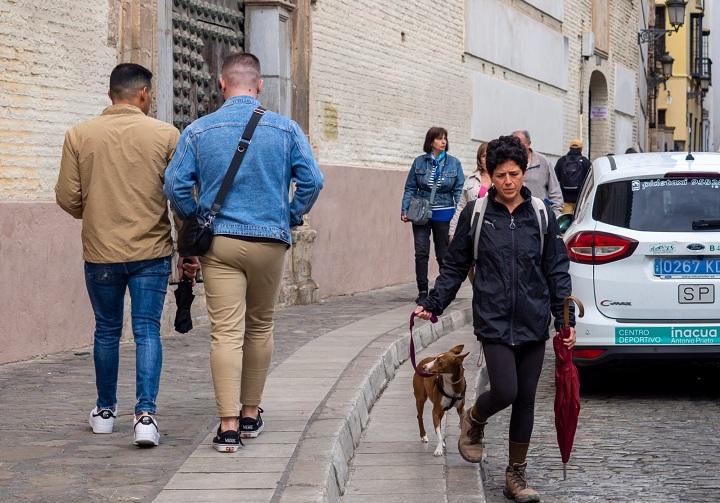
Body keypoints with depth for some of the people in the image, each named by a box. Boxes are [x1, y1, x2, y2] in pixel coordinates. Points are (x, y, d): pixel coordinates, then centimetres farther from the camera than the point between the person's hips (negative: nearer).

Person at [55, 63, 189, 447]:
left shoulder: (79, 135, -2)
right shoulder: (165, 135, -6)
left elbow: (67, 198, -1)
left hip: (100, 251, 2)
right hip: (151, 251, -2)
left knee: (106, 330, 15)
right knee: (147, 332, 3)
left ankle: (105, 411, 26)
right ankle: (146, 414, -8)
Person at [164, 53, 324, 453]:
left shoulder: (199, 130, -1)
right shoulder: (286, 129, 0)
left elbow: (176, 185, -3)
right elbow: (312, 181, -5)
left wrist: (197, 223, 12)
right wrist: (291, 218, 9)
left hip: (219, 242, -1)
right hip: (270, 242, 1)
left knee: (226, 332, -4)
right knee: (260, 328, 16)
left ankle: (229, 426, -12)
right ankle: (251, 414, 25)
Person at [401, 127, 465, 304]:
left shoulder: (454, 163, 1)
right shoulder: (419, 162, 2)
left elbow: (459, 190, -1)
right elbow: (410, 188, 5)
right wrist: (405, 209, -3)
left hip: (443, 214, 0)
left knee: (443, 254, 8)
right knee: (421, 252, -3)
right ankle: (422, 291, 3)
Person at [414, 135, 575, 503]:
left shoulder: (541, 216, 4)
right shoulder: (475, 214, 1)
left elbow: (557, 271, 8)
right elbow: (454, 267, 8)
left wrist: (565, 320, 3)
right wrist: (432, 305, 2)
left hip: (533, 323, 2)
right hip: (494, 321, -2)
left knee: (525, 399, 6)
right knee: (505, 391, -14)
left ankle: (517, 474, 18)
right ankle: (474, 420, 21)